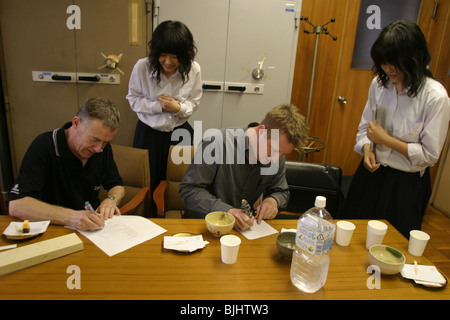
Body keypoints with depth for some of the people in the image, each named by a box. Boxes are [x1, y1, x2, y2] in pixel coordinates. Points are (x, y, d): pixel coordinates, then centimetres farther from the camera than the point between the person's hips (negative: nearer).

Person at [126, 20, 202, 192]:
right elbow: (133, 99, -4)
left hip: (180, 132, 1)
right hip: (148, 132, 0)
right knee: (147, 184, 12)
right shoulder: (142, 66, -15)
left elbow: (194, 102, -1)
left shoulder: (193, 70, -13)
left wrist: (178, 108, -22)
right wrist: (159, 106, -19)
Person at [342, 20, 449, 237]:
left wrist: (385, 139, -18)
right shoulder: (379, 83, -4)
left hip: (406, 183, -4)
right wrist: (367, 150, -12)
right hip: (372, 172, 4)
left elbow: (430, 154, -14)